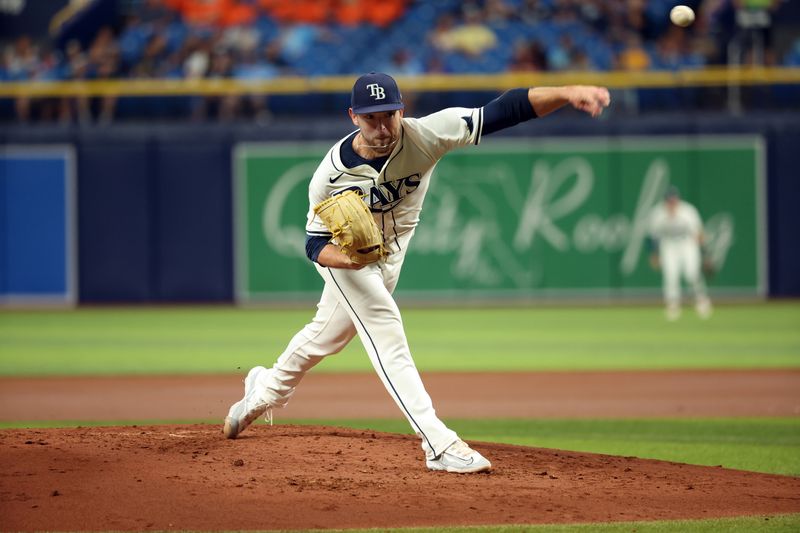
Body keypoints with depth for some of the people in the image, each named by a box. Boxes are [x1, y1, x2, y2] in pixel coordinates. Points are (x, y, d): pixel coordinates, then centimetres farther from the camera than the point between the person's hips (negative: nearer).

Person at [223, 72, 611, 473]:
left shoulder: (423, 136, -30)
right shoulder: (332, 173, -31)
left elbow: (501, 112, -37)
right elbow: (316, 244, -22)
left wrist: (566, 93, -48)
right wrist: (345, 257, -45)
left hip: (390, 256, 4)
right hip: (344, 255, -4)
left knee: (326, 336, 21)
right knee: (387, 335, -18)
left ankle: (265, 391, 47)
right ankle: (440, 446, -21)